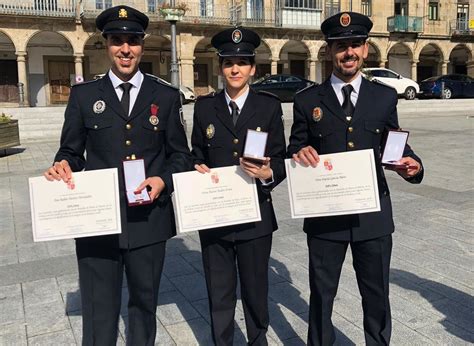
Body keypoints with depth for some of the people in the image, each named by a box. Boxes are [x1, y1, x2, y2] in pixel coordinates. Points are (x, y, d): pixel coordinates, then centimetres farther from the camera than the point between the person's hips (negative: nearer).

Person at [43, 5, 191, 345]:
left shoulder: (166, 96, 5)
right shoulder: (83, 95, 5)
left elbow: (180, 154, 7)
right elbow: (71, 150, 9)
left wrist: (164, 181, -12)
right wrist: (63, 166, -14)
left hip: (149, 221, 1)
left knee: (144, 304, 19)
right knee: (99, 315, 6)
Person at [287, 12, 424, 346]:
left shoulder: (385, 97, 5)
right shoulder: (307, 100, 0)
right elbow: (294, 151, 4)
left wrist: (413, 164, -14)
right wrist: (300, 153, -19)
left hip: (373, 213, 1)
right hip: (324, 214, -1)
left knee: (377, 294, 17)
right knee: (322, 293, 16)